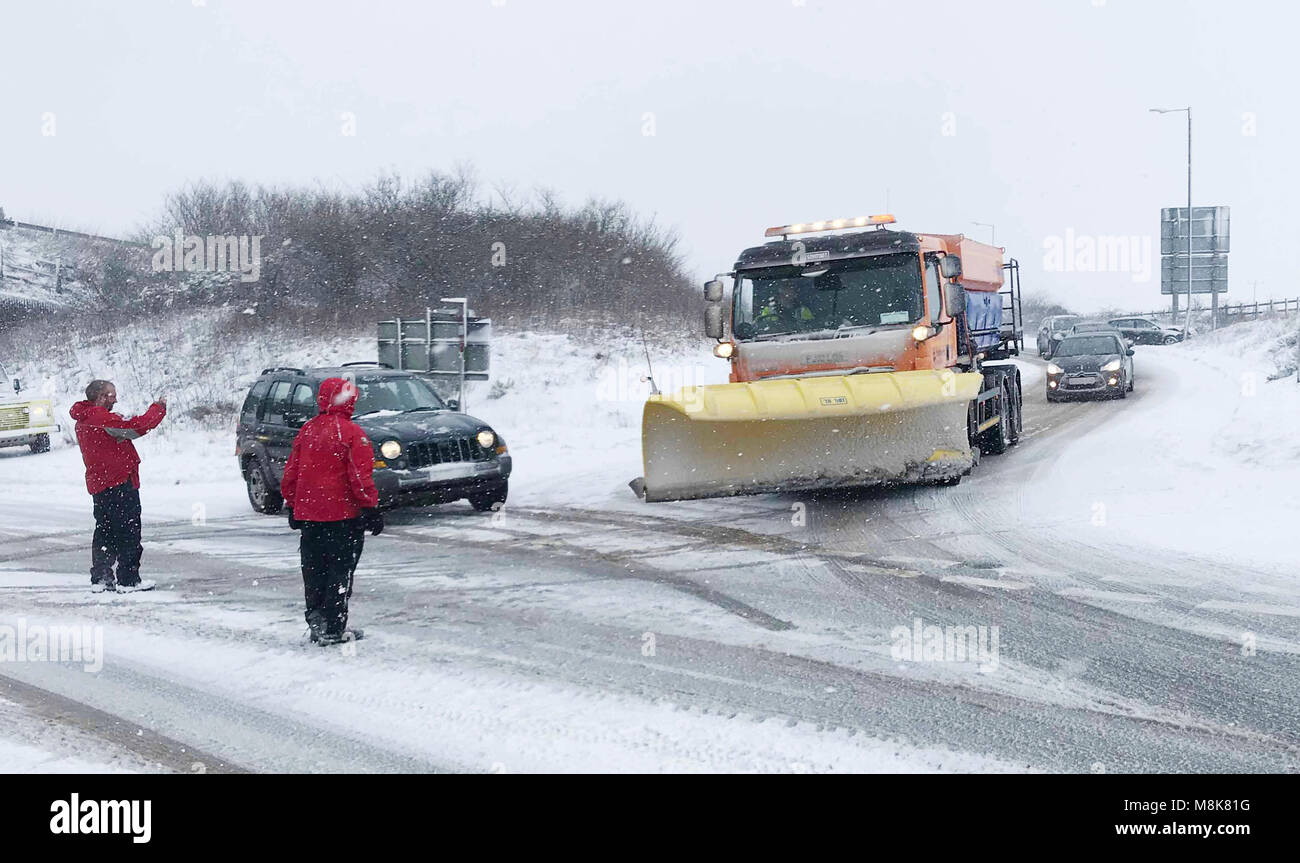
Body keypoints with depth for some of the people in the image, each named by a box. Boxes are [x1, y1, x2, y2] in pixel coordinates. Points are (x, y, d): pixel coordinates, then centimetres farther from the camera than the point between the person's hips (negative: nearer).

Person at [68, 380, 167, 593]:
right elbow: (136, 427, -19)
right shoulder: (102, 418, -16)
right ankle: (128, 580, -3)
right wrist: (158, 408, -7)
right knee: (128, 532, -4)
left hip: (98, 483, 10)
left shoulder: (83, 421, 14)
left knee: (105, 532, 15)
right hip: (119, 481, -10)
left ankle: (100, 578, 17)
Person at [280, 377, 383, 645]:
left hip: (307, 513, 6)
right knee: (340, 572, 0)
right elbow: (360, 476, -14)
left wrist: (292, 505, 21)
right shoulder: (351, 433, -11)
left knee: (314, 572, 13)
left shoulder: (307, 430, 7)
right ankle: (333, 629, -1)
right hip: (343, 514, -5)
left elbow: (291, 472, 12)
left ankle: (316, 623, 17)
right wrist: (370, 508, -8)